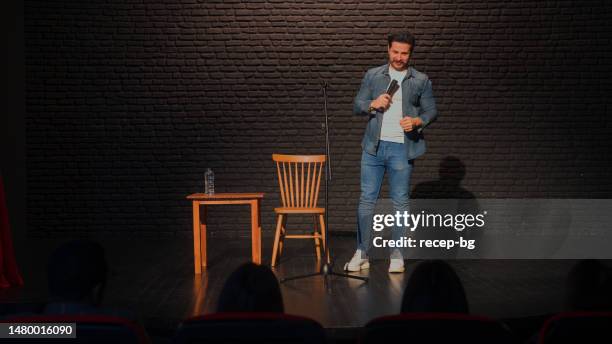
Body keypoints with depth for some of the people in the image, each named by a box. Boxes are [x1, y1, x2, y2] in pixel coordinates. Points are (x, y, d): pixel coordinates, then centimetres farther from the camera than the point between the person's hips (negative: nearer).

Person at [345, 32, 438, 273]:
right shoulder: (372, 76, 8)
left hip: (402, 149, -1)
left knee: (400, 203, 3)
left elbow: (431, 111, 6)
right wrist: (373, 104, -11)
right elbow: (356, 106, 9)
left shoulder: (421, 81, 5)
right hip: (374, 147, 1)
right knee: (366, 200, 2)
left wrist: (417, 121, -14)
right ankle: (361, 255, 10)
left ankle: (397, 256, 12)